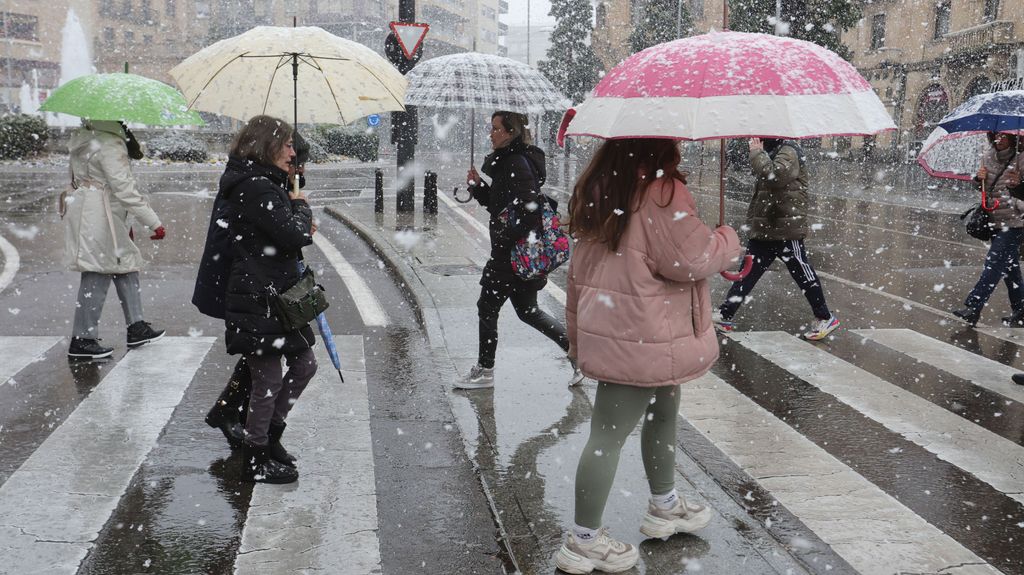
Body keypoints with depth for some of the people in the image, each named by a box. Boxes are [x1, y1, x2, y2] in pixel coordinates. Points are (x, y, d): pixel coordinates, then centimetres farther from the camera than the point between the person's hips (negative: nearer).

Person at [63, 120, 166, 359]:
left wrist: (124, 223, 24)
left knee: (127, 265, 14)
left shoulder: (86, 135, 15)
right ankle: (82, 339, 1)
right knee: (97, 276, -5)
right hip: (99, 216, -10)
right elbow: (124, 188, -21)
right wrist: (154, 222, -18)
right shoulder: (110, 144, -17)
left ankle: (136, 326, 18)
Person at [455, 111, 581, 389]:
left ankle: (484, 372, 13)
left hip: (514, 252, -10)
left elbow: (529, 207, -26)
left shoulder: (518, 163, -16)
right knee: (527, 310, 16)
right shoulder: (506, 161, 15)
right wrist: (478, 186, 8)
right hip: (514, 250, 10)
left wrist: (506, 238, -22)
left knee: (487, 307, 1)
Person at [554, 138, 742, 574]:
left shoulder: (597, 189, 9)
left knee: (663, 413, 25)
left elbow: (579, 268, 15)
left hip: (609, 328, 10)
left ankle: (664, 506, 43)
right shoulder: (662, 192, -19)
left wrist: (577, 333, 22)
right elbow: (693, 258, -19)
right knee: (610, 435, -1)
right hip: (644, 340, -10)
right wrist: (729, 240, 1)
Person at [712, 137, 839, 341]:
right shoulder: (772, 150, 13)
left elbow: (774, 175, -34)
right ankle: (724, 314, 13)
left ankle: (825, 318, 18)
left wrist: (756, 152, -23)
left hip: (786, 229, -9)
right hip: (764, 228, 9)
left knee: (803, 274, 4)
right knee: (748, 272, 10)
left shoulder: (788, 151, -16)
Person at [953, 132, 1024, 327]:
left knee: (994, 263, -12)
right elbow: (983, 187, 17)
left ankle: (972, 307, -16)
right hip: (995, 220, 7)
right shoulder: (988, 157, 6)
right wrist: (979, 178, -3)